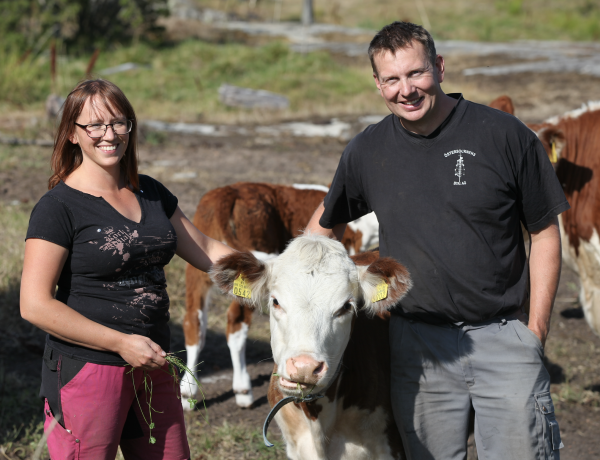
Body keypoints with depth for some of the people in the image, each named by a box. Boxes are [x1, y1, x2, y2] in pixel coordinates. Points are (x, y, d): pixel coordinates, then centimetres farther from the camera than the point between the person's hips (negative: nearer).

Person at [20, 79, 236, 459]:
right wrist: (120, 342, -18)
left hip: (153, 368, 7)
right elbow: (35, 304, -16)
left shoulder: (150, 193, 10)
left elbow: (206, 250, 17)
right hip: (87, 368, -7)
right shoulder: (59, 207, -11)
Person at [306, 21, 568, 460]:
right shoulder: (366, 151, 4)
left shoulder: (504, 135, -6)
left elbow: (545, 234, 0)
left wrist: (536, 328, -4)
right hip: (416, 343, 3)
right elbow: (327, 222, 22)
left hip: (504, 335, -2)